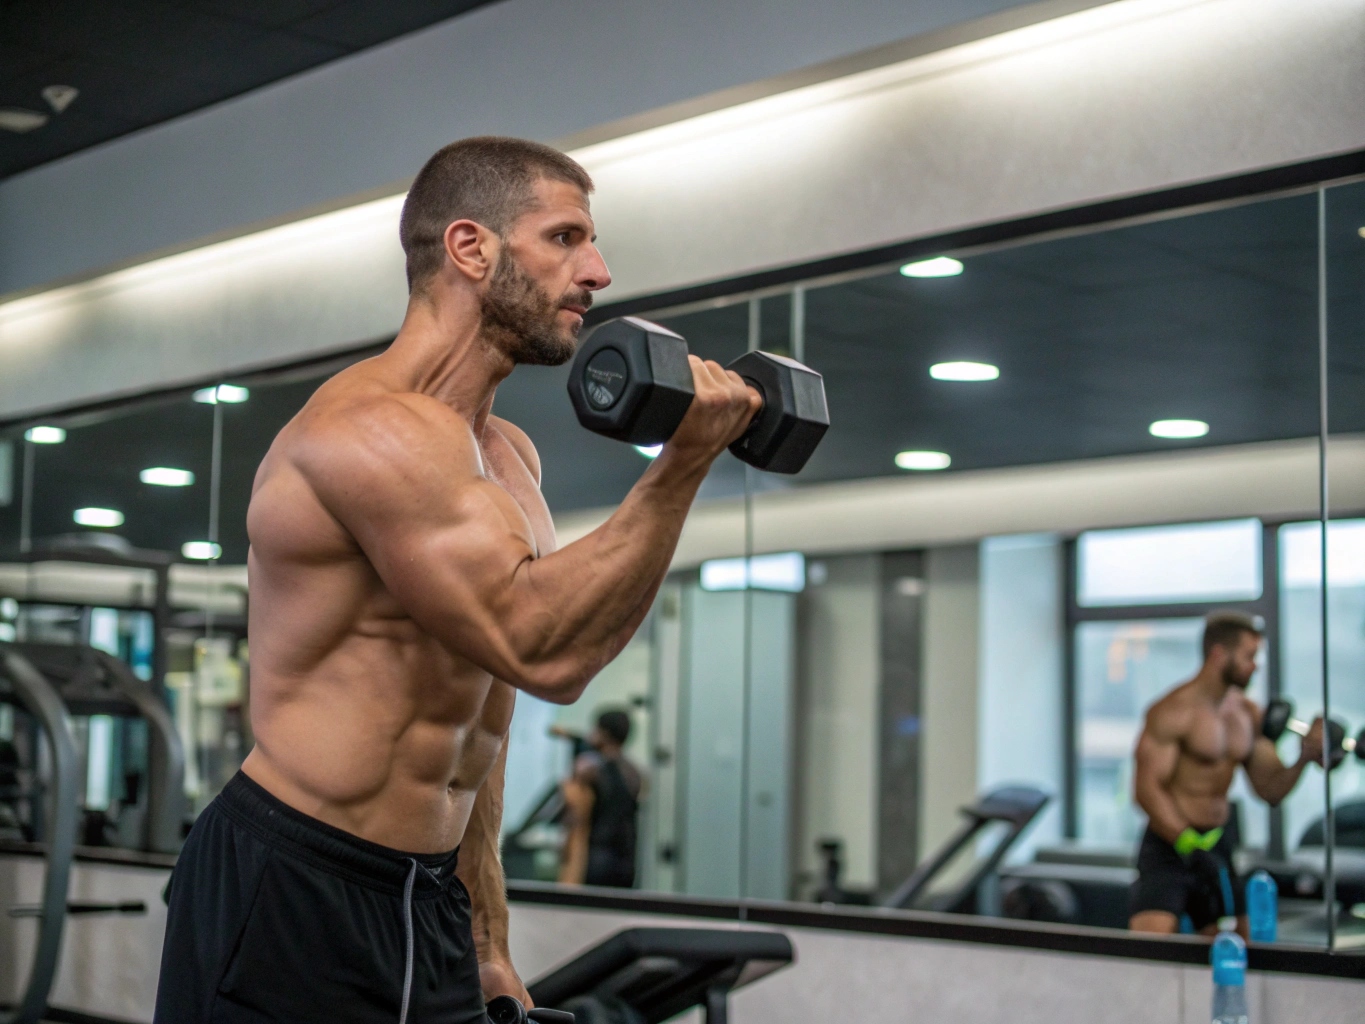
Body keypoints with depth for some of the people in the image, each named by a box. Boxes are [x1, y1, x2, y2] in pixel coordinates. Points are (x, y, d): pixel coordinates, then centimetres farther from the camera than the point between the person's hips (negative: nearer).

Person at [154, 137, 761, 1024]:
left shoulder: (509, 456, 12)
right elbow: (542, 650, -25)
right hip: (290, 900, -8)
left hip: (427, 901, 9)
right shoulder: (372, 427, -17)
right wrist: (684, 465, -22)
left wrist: (487, 946, 17)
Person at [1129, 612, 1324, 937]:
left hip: (1219, 843, 8)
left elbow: (1270, 790, 12)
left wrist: (1304, 758, -7)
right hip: (1169, 842, -7)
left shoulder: (1249, 713, 10)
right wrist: (1191, 846, -27)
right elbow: (1147, 789, -19)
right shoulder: (1174, 711, -13)